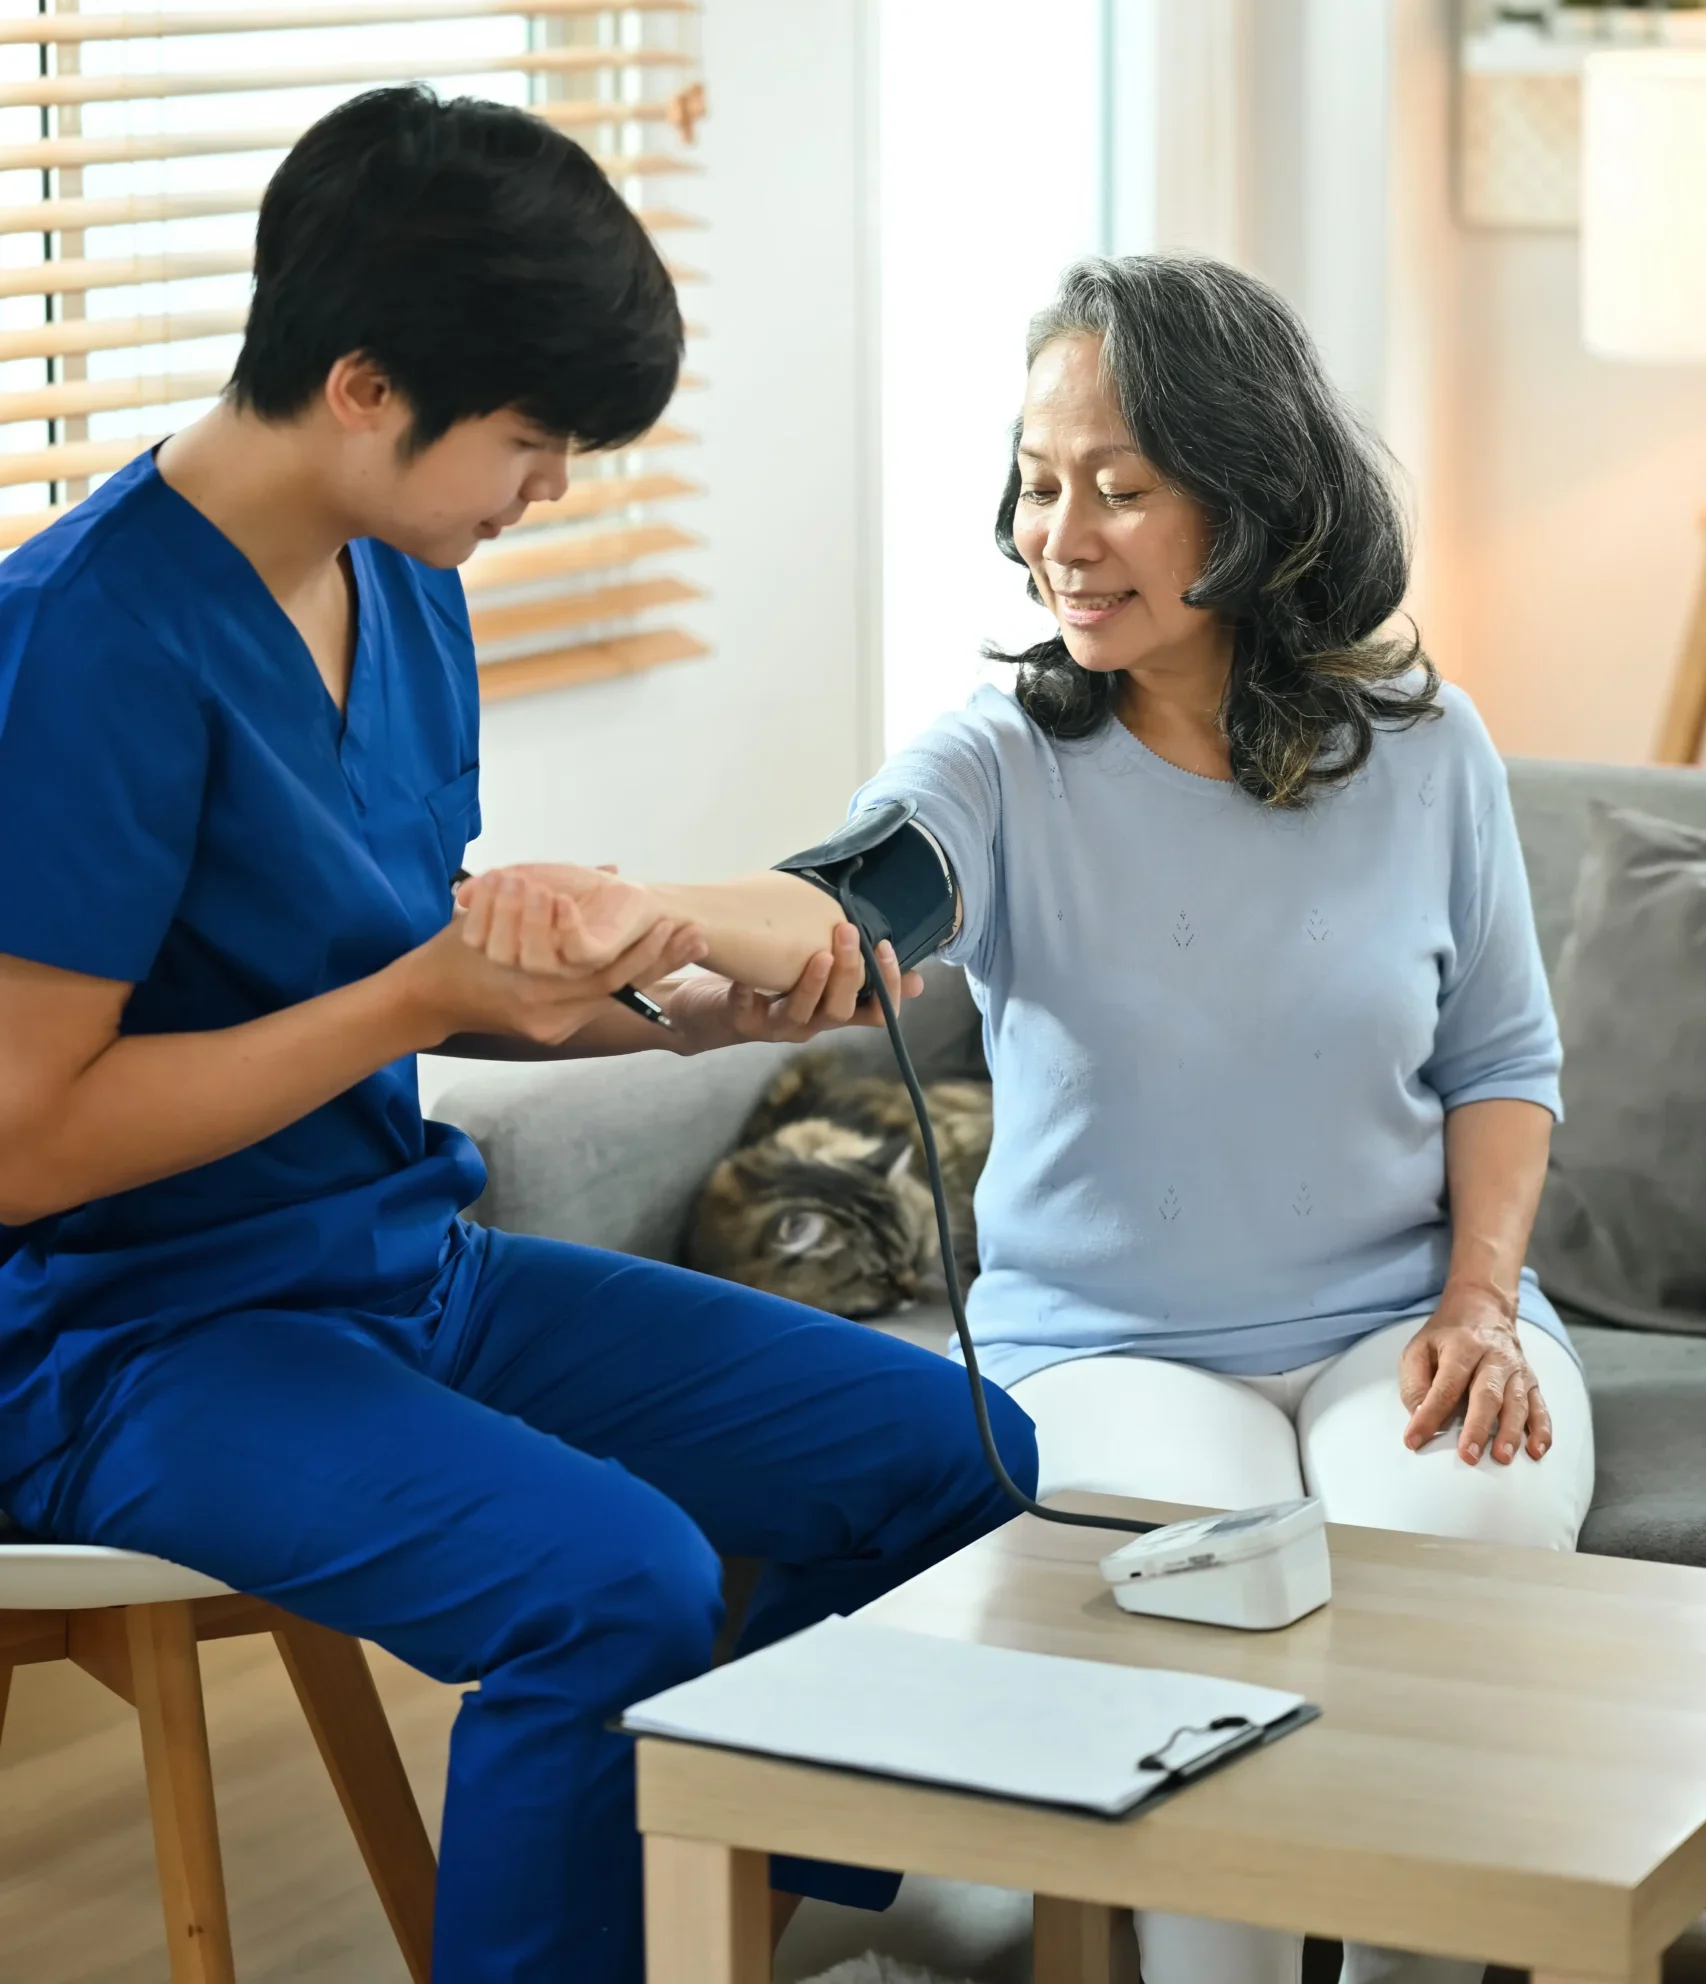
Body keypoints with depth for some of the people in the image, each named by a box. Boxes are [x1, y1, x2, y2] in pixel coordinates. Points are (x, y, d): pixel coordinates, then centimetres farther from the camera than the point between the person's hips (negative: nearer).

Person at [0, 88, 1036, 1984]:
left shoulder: (404, 585, 6)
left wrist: (682, 1011, -1)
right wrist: (429, 993, -23)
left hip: (413, 1257, 9)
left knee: (947, 1452, 2)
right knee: (618, 1582, -32)